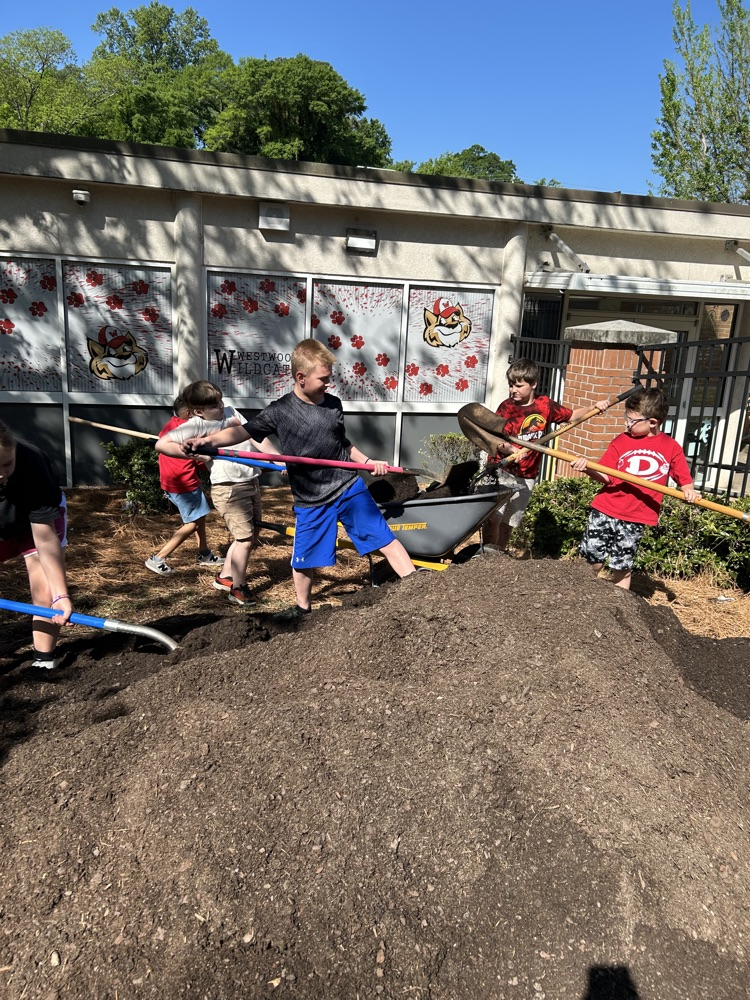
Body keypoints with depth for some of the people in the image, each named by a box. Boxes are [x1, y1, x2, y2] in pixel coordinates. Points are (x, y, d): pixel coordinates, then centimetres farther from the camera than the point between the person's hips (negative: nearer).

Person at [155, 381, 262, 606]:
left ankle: (225, 577, 34)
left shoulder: (230, 412, 11)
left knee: (251, 536, 17)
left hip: (251, 482, 8)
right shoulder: (195, 424, -10)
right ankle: (237, 588, 15)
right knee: (245, 539, -4)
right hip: (229, 489, -8)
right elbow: (161, 444, -16)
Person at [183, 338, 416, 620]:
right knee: (305, 559, 12)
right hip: (310, 501, -1)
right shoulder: (279, 411, -8)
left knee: (384, 538, 1)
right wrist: (207, 441, -25)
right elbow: (243, 432, -11)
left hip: (349, 487, 2)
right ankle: (302, 607, 37)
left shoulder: (334, 404, 2)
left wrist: (367, 461, 7)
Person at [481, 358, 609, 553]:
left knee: (509, 521, 13)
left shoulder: (545, 405, 0)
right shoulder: (506, 407, -9)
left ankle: (500, 554, 26)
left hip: (526, 477, 3)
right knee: (493, 518, -4)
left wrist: (593, 408, -1)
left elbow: (571, 415, 14)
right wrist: (512, 450, -36)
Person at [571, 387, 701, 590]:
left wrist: (689, 492, -14)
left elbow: (684, 480, 7)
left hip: (636, 518, -1)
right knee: (592, 561, 7)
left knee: (622, 568, 9)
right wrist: (587, 469, -22)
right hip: (605, 510, 1)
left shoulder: (671, 447, 0)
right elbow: (605, 477, -4)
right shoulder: (621, 441, 0)